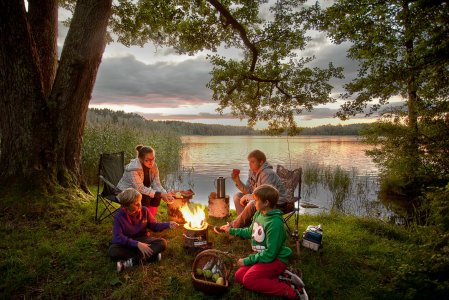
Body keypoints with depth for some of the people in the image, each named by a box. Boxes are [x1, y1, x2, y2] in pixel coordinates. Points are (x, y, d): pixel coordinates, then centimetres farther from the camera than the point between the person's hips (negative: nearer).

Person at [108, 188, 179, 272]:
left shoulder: (144, 210, -7)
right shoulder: (119, 216, -16)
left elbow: (154, 226, 3)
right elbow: (118, 237, -22)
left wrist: (167, 225, -15)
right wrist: (137, 244, -33)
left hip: (142, 239, 3)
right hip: (126, 242, -2)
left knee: (162, 243, -23)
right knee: (112, 251, -35)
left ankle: (131, 262, -28)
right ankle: (152, 256, -29)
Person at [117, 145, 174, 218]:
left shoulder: (154, 167, -11)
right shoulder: (133, 169, -29)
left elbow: (157, 185, -13)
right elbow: (140, 189, -31)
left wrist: (165, 194, -34)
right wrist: (160, 194, -38)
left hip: (141, 192, 5)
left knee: (156, 198, -21)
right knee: (146, 197, -30)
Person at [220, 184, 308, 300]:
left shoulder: (275, 223, -25)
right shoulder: (259, 213, 2)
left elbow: (270, 254, -24)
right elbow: (250, 232, 20)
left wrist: (247, 260, -17)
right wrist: (232, 230, 22)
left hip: (275, 260, -9)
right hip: (259, 255, 9)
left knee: (248, 280, -24)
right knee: (239, 276, -4)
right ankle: (279, 278, -4)